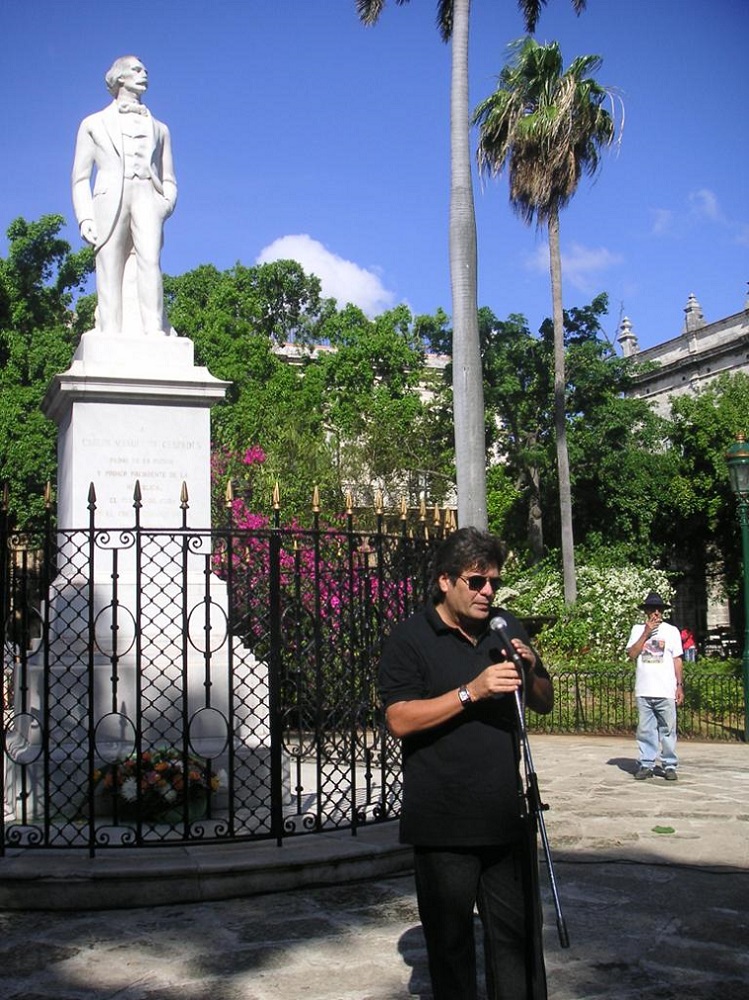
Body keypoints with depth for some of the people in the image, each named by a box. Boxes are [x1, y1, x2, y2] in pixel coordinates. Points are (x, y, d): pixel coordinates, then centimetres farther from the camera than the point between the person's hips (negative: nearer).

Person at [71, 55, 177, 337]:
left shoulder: (158, 128, 29)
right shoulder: (94, 124, 24)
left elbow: (169, 181, 23)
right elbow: (80, 178, 16)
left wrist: (164, 206, 0)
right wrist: (85, 218, -2)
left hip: (147, 196, 0)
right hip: (109, 198, 0)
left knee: (150, 261, -25)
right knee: (109, 276, -14)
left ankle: (155, 336, -39)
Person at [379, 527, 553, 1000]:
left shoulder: (508, 628, 11)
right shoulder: (411, 638, -5)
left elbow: (545, 703, 17)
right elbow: (400, 719, -14)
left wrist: (530, 672, -5)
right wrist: (472, 691, -22)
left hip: (508, 818, 4)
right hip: (444, 825, -4)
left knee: (519, 933, 10)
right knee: (451, 938, 8)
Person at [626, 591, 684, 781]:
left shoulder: (671, 630, 6)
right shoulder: (638, 629, 7)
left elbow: (677, 660, 7)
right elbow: (631, 654, -4)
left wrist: (680, 686, 2)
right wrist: (647, 632, -8)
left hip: (666, 691, -1)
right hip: (643, 691, 1)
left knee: (667, 730, 1)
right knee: (645, 730, 4)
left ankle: (670, 765, 8)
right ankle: (646, 764, 11)